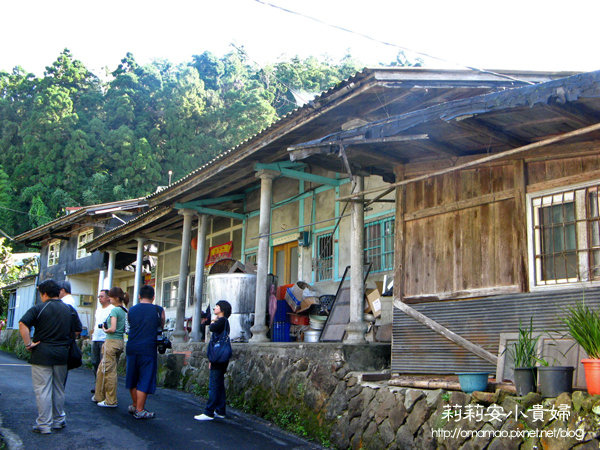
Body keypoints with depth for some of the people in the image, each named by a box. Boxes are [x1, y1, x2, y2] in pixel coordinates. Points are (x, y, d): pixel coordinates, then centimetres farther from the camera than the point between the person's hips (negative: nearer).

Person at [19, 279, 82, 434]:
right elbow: (78, 330, 10)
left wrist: (28, 343, -13)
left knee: (42, 390, 1)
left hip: (42, 355, -4)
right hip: (62, 354, 4)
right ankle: (59, 420, 24)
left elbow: (23, 324, -18)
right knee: (59, 389, 16)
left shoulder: (38, 308, -6)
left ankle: (44, 425, 3)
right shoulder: (70, 309, 7)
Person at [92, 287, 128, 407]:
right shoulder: (125, 311, 11)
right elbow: (125, 328, 16)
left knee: (109, 371, -1)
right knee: (101, 370, 18)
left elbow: (113, 329, -21)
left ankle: (111, 401, 4)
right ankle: (99, 396, 25)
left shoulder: (114, 310, -13)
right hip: (121, 342, 9)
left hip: (112, 342, -9)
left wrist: (105, 330, -1)